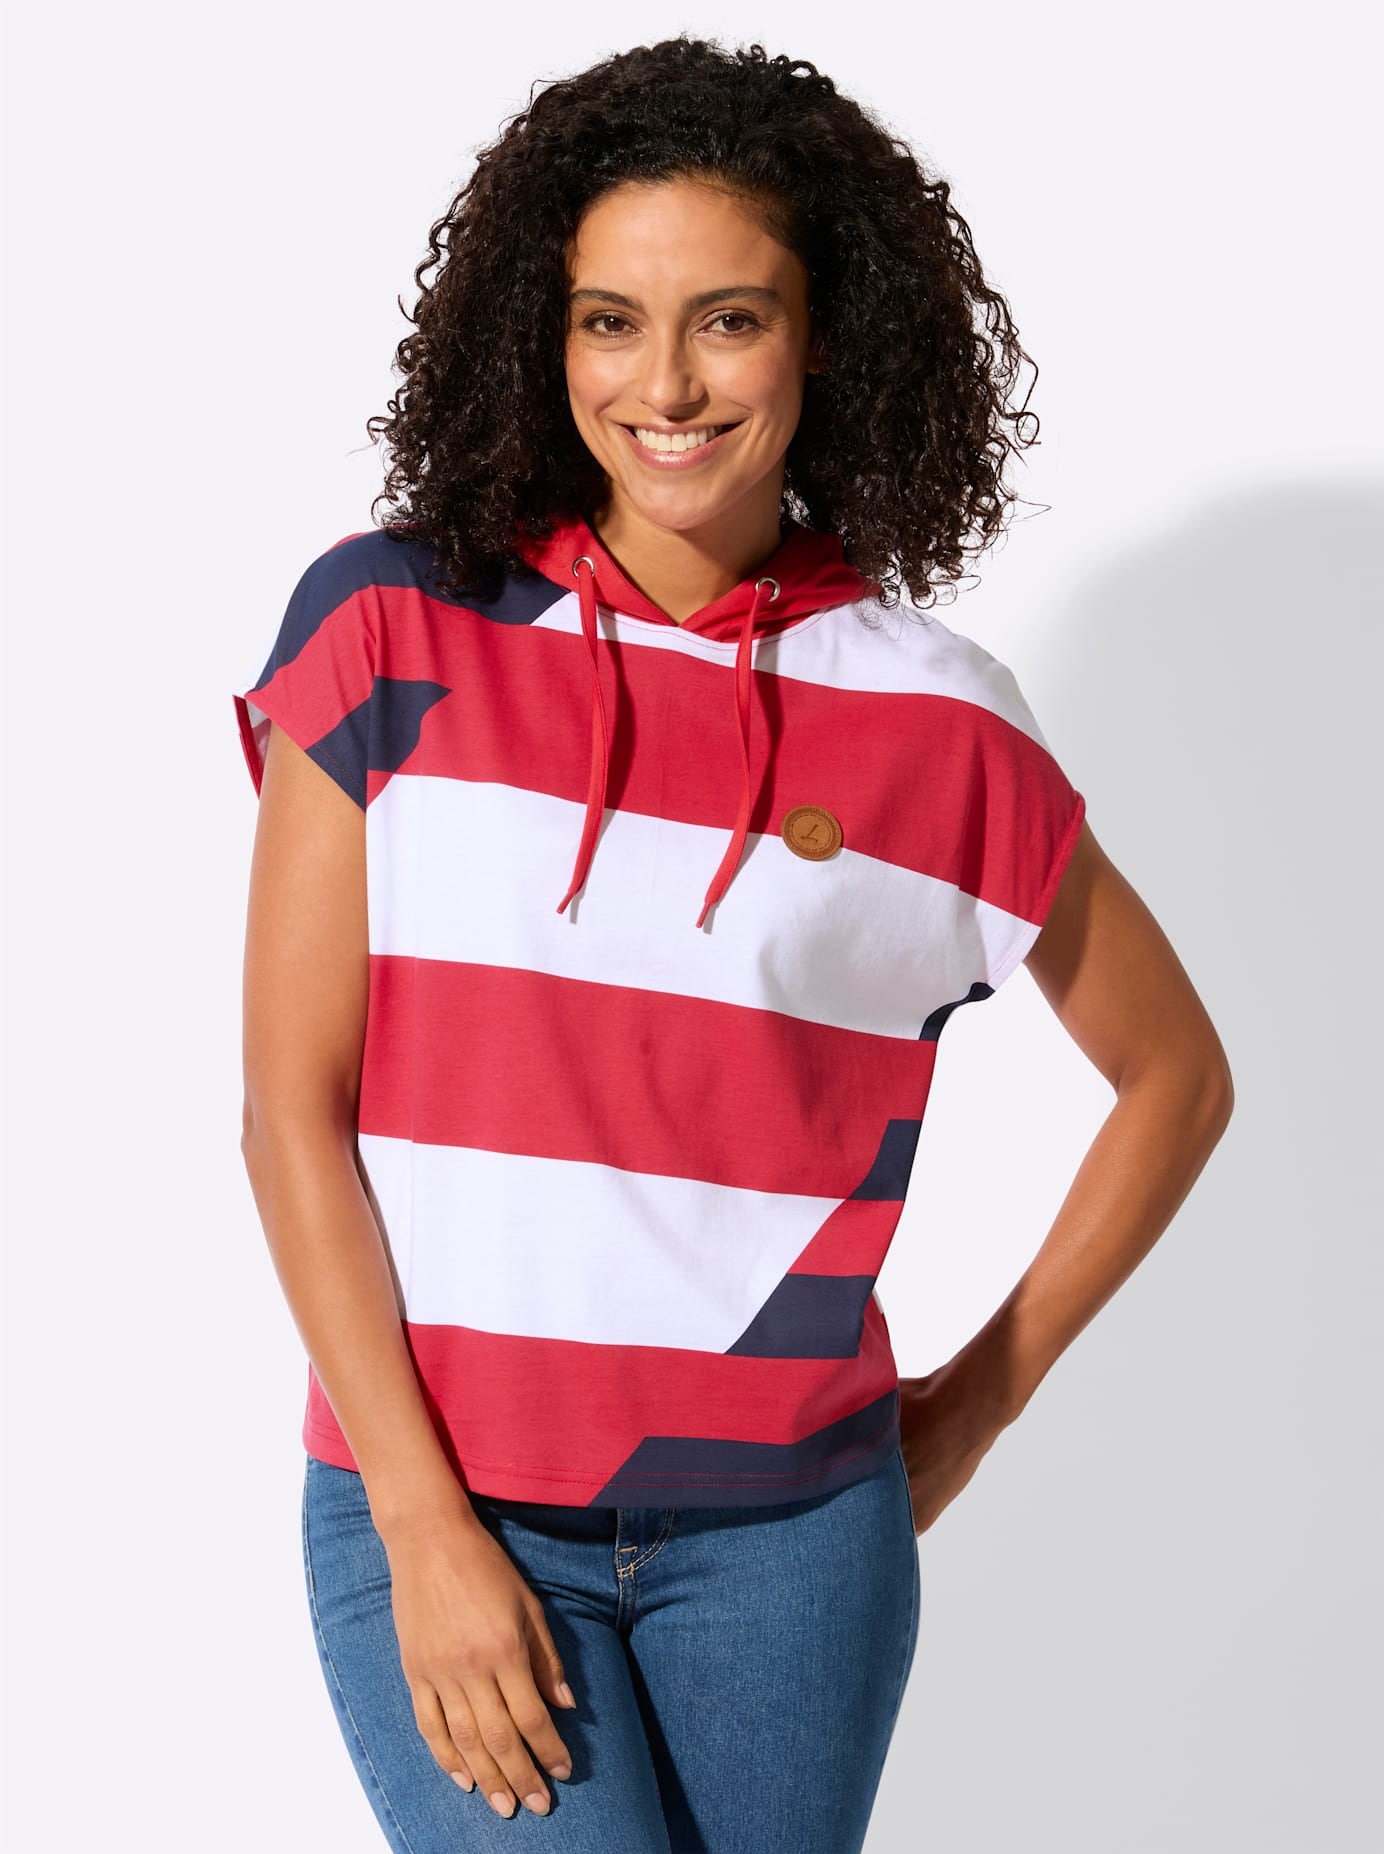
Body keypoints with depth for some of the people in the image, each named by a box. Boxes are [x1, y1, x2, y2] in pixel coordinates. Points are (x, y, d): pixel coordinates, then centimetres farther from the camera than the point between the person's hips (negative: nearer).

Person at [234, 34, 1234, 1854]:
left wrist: (982, 1398, 8)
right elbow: (290, 1112, -4)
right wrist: (425, 1530, -8)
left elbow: (1175, 1075, 13)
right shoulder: (391, 627, -3)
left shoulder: (937, 722, 0)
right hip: (440, 1501, -1)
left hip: (791, 1530, 2)